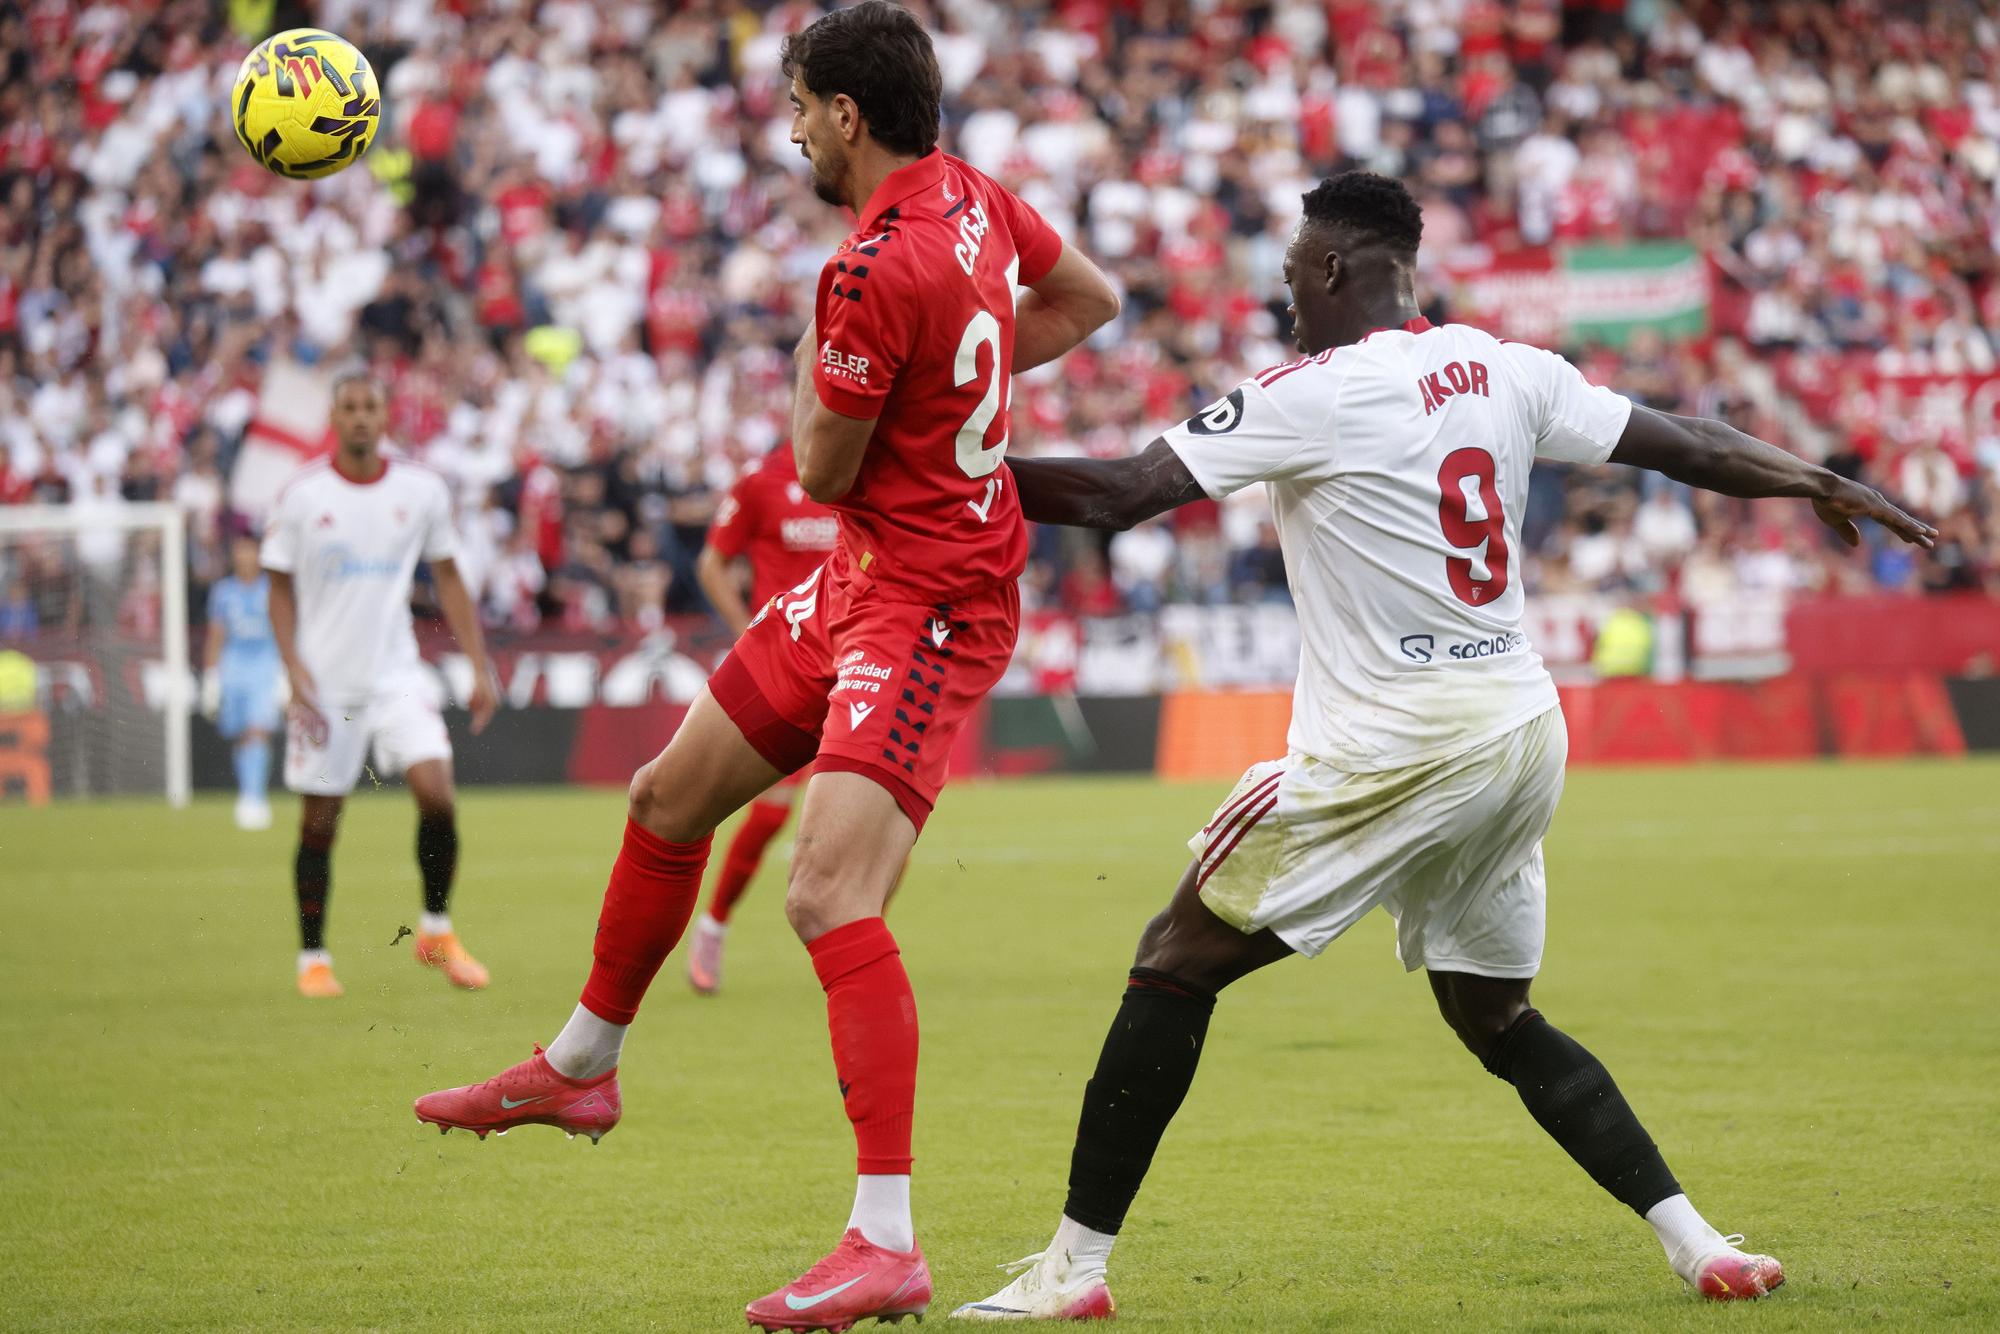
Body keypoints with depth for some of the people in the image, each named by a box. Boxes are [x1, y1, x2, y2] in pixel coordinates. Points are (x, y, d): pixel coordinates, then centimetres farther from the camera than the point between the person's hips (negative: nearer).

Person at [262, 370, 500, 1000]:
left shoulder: (421, 490, 0)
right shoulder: (302, 494, -4)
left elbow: (448, 579, 10)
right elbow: (280, 588, 2)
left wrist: (479, 665, 4)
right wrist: (294, 667, -10)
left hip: (397, 675, 1)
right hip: (325, 682, -1)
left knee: (436, 792, -16)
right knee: (319, 822, 3)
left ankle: (436, 930, 4)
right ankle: (313, 958, 18)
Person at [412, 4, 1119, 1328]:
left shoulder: (874, 275, -25)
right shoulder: (974, 198, 2)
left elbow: (823, 469, -14)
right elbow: (1089, 297, 19)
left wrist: (815, 357, 5)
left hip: (930, 606, -11)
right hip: (860, 580, 11)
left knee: (830, 895, -22)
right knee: (670, 797, 20)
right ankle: (582, 1068, 41)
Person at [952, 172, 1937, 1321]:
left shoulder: (1310, 395, -9)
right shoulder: (1506, 371, 8)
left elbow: (1119, 497, -13)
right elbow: (1682, 447, 17)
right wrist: (1821, 484, 32)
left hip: (1394, 747, -7)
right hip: (1525, 736, 7)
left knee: (1177, 963, 2)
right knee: (1500, 1019, 21)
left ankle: (1077, 1262, -1)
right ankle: (1693, 1238, 10)